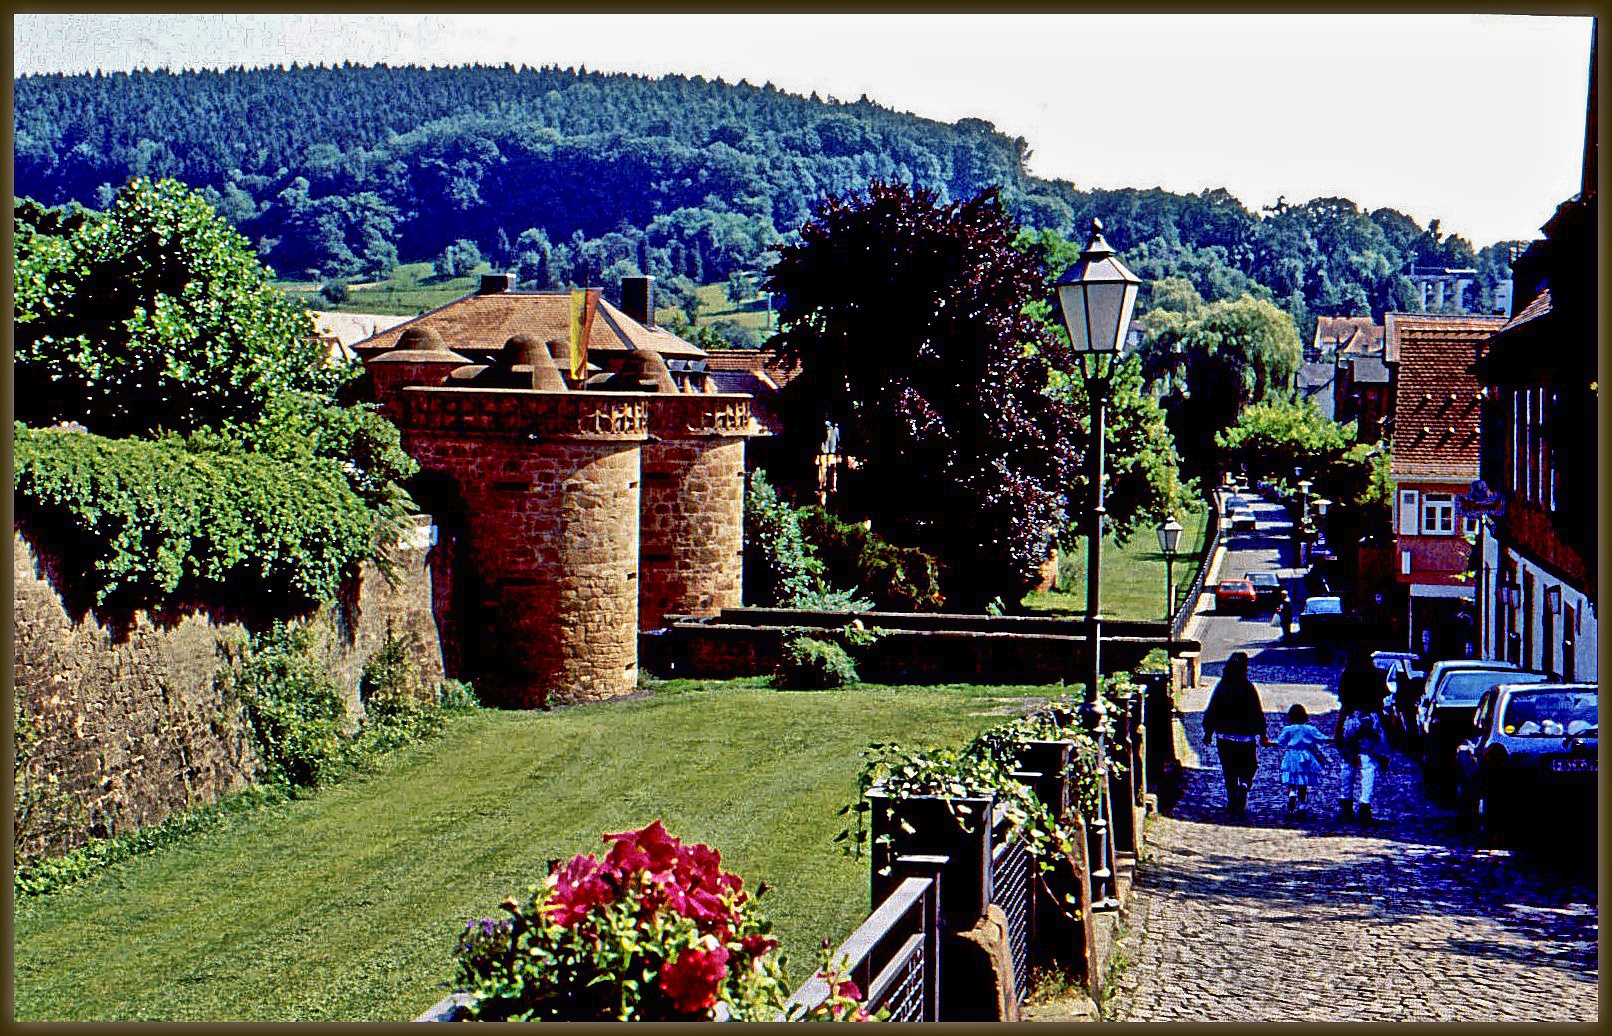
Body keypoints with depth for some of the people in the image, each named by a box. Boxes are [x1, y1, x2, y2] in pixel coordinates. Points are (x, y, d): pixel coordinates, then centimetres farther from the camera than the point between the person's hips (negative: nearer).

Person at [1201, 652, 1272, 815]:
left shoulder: (1221, 687, -3)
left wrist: (1208, 733, 13)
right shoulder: (1249, 688, -11)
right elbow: (1259, 714, -9)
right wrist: (1263, 735, 2)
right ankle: (1244, 786, -17)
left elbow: (1210, 712, 1)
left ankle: (1232, 802, 14)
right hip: (1247, 738, -2)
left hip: (1225, 738, 2)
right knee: (1248, 769, 12)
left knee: (1229, 772, 14)